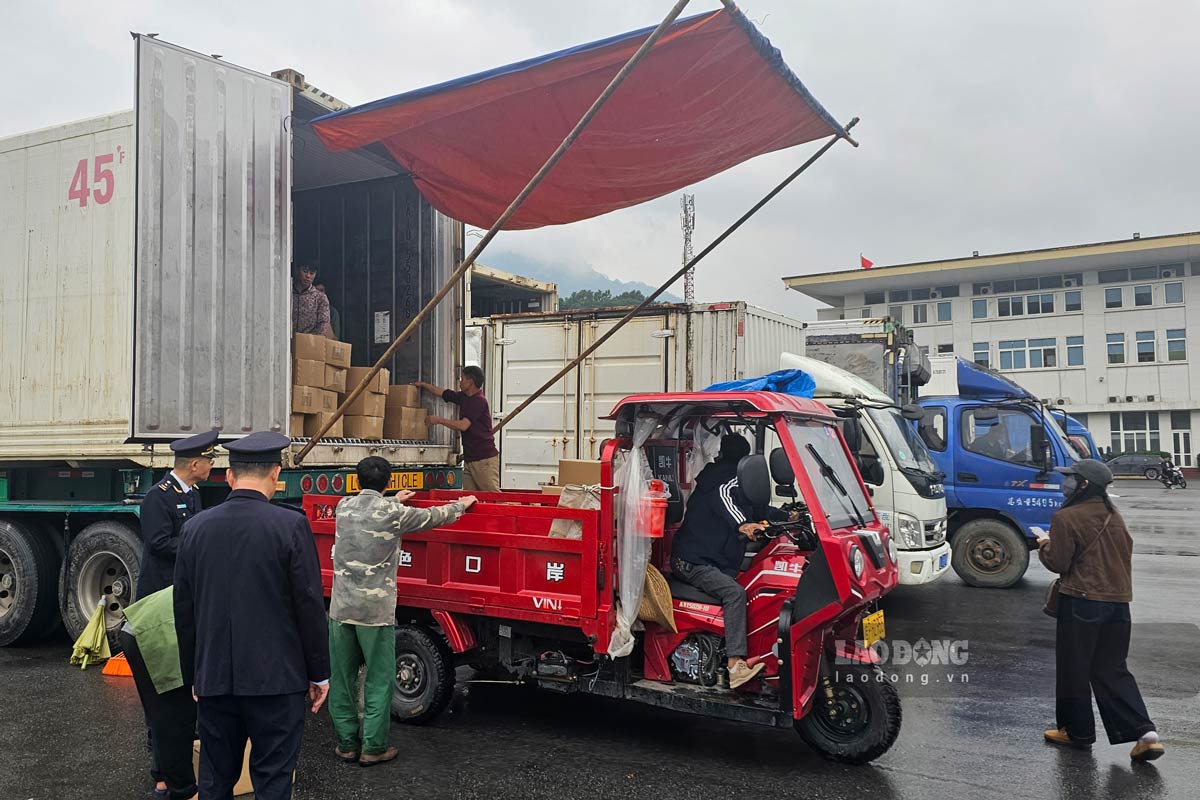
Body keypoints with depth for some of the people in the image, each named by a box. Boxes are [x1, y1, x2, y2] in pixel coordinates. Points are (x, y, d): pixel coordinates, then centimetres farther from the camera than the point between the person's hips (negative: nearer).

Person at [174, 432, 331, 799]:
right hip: (276, 677, -4)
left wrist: (193, 676, 18)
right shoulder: (291, 526, -12)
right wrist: (319, 673, 0)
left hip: (214, 677, 4)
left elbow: (184, 611, 8)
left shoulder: (195, 528, 2)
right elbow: (310, 606, -10)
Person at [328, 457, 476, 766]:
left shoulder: (344, 506, 4)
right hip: (375, 611, -5)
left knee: (341, 679, 13)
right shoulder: (393, 513, -9)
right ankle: (373, 748, 11)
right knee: (378, 681, 6)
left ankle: (346, 744, 22)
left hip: (340, 608, 5)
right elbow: (434, 516, 5)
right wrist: (461, 505, 24)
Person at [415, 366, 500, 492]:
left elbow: (463, 425, -19)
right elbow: (441, 392, 30)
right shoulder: (463, 397, 15)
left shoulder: (479, 401, -12)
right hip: (469, 459, 9)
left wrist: (439, 420, -10)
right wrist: (423, 384, 35)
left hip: (485, 459, -9)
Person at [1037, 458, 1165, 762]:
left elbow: (1058, 562, -12)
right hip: (1118, 602, 7)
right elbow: (1125, 553, 18)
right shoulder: (1114, 516, 9)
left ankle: (1077, 731, 19)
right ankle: (1143, 732, 4)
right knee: (1112, 670, 15)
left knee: (1073, 669, 8)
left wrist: (1044, 546, 8)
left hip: (1080, 603, -7)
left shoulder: (1066, 518, -14)